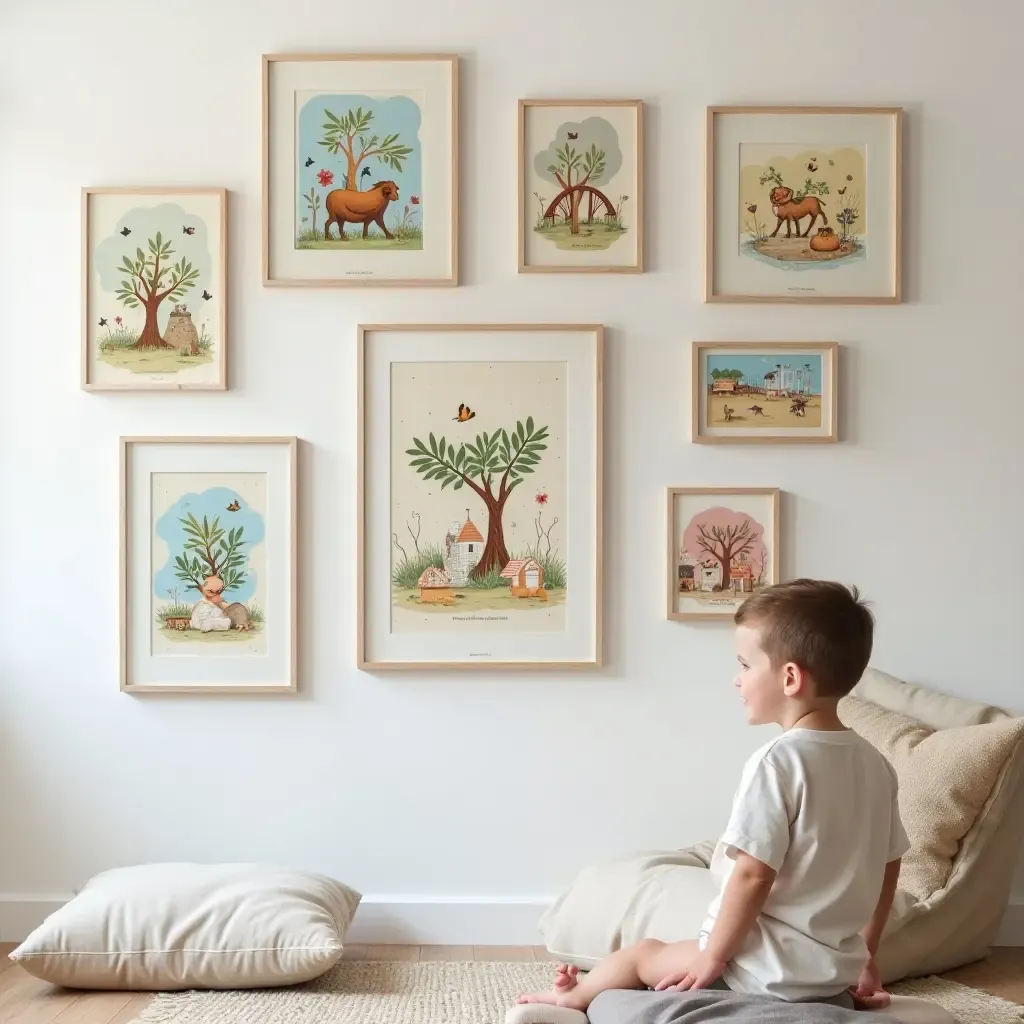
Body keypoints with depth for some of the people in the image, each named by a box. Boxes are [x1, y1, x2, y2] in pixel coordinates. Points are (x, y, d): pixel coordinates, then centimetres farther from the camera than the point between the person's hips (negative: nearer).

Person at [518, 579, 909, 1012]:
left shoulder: (778, 761, -19)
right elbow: (888, 869, 12)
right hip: (835, 976, 7)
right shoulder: (875, 764, 4)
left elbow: (753, 875, -21)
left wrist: (712, 959, -9)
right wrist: (863, 957, 23)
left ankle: (575, 995, 39)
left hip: (768, 971, -7)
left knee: (644, 954, 17)